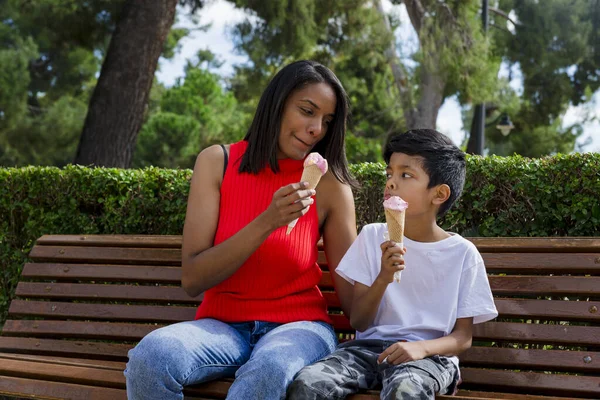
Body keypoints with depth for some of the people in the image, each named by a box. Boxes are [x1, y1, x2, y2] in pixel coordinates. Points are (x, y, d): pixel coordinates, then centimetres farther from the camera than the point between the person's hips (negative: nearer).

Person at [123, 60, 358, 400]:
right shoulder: (218, 161, -1)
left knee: (269, 369, -38)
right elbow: (192, 279, -10)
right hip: (223, 326, 1)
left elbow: (353, 297, 2)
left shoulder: (330, 185, -1)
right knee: (152, 354, -32)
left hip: (298, 326, -1)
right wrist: (266, 223, -20)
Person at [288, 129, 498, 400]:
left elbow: (463, 337, 3)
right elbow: (358, 322, 4)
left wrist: (422, 347, -19)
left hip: (429, 354, -2)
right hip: (370, 345, 3)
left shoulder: (462, 253, 1)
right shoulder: (372, 236, 7)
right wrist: (383, 278, -15)